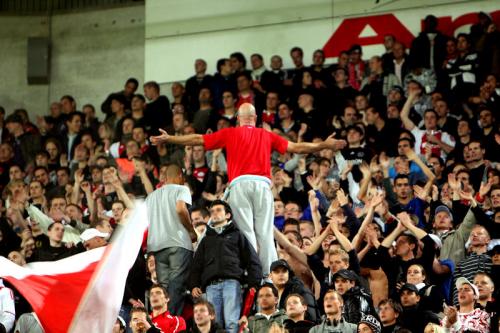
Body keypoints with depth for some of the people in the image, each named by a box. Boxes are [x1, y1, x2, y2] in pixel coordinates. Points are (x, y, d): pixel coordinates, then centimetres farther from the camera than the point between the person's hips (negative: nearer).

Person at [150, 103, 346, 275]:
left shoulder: (230, 133, 15)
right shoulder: (266, 136, 19)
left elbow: (198, 140, 14)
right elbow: (295, 147, 18)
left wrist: (168, 139, 23)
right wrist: (324, 145, 28)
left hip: (240, 184, -1)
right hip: (262, 183, 1)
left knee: (246, 231, -5)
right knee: (265, 232, 1)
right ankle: (270, 273, -5)